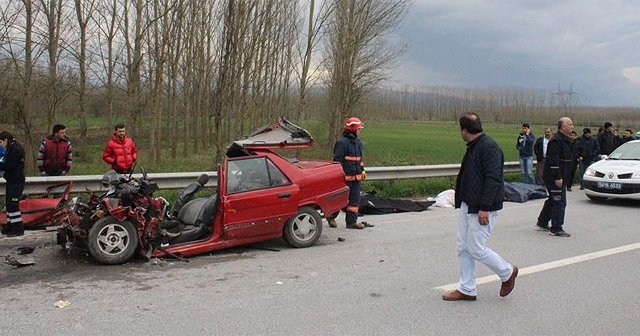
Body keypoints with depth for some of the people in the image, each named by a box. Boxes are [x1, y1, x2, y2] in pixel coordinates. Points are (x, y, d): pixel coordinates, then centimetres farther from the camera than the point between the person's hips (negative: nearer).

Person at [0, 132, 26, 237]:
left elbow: (9, 165, -20)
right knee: (10, 204, 15)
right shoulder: (12, 148, 17)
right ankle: (10, 227, 24)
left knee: (12, 205, -8)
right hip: (13, 181, 11)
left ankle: (18, 229, -4)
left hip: (15, 182, -11)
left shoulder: (14, 149, -15)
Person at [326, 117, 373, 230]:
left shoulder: (358, 142, 14)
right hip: (346, 177, -8)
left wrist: (362, 170, 17)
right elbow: (337, 160, -17)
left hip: (356, 177, 8)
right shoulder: (342, 142, -14)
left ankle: (352, 221, 14)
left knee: (354, 199, 8)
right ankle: (331, 216, 21)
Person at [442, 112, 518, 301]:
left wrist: (484, 208, -24)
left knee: (476, 248, -3)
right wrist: (460, 202, 19)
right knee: (463, 248, 10)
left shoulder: (489, 147, -17)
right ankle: (466, 289, 19)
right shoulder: (473, 147, 14)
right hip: (467, 206, 10)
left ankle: (508, 273, 21)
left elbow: (493, 179, -23)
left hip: (482, 209, -10)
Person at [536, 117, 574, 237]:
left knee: (553, 200, 19)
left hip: (560, 177, 11)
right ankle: (556, 229, -3)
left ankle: (542, 222, 31)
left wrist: (566, 178, 23)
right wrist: (557, 177, -26)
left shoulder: (565, 140, 16)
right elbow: (553, 161, -25)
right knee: (559, 202, -8)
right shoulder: (556, 141, -18)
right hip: (555, 178, -11)